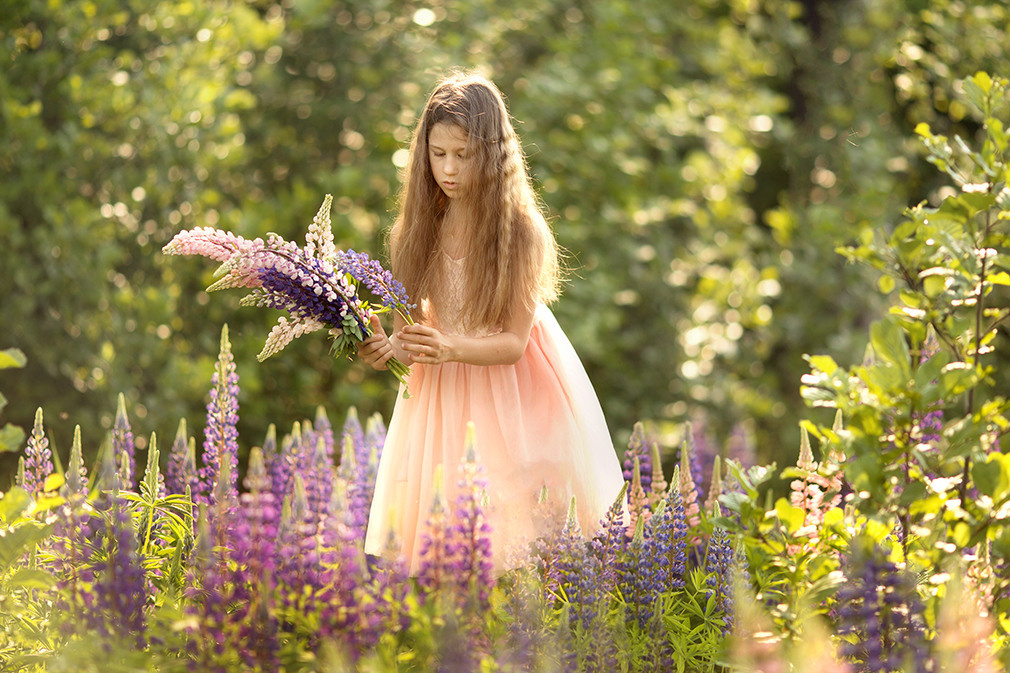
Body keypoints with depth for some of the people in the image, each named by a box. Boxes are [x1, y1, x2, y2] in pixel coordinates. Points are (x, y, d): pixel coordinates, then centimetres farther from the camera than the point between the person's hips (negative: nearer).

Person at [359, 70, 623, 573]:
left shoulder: (521, 231, -12)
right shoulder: (415, 232, -1)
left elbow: (514, 342, -13)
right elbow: (409, 331, 2)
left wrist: (451, 348, -30)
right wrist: (385, 348, -21)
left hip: (511, 396, -3)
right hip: (439, 398, 3)